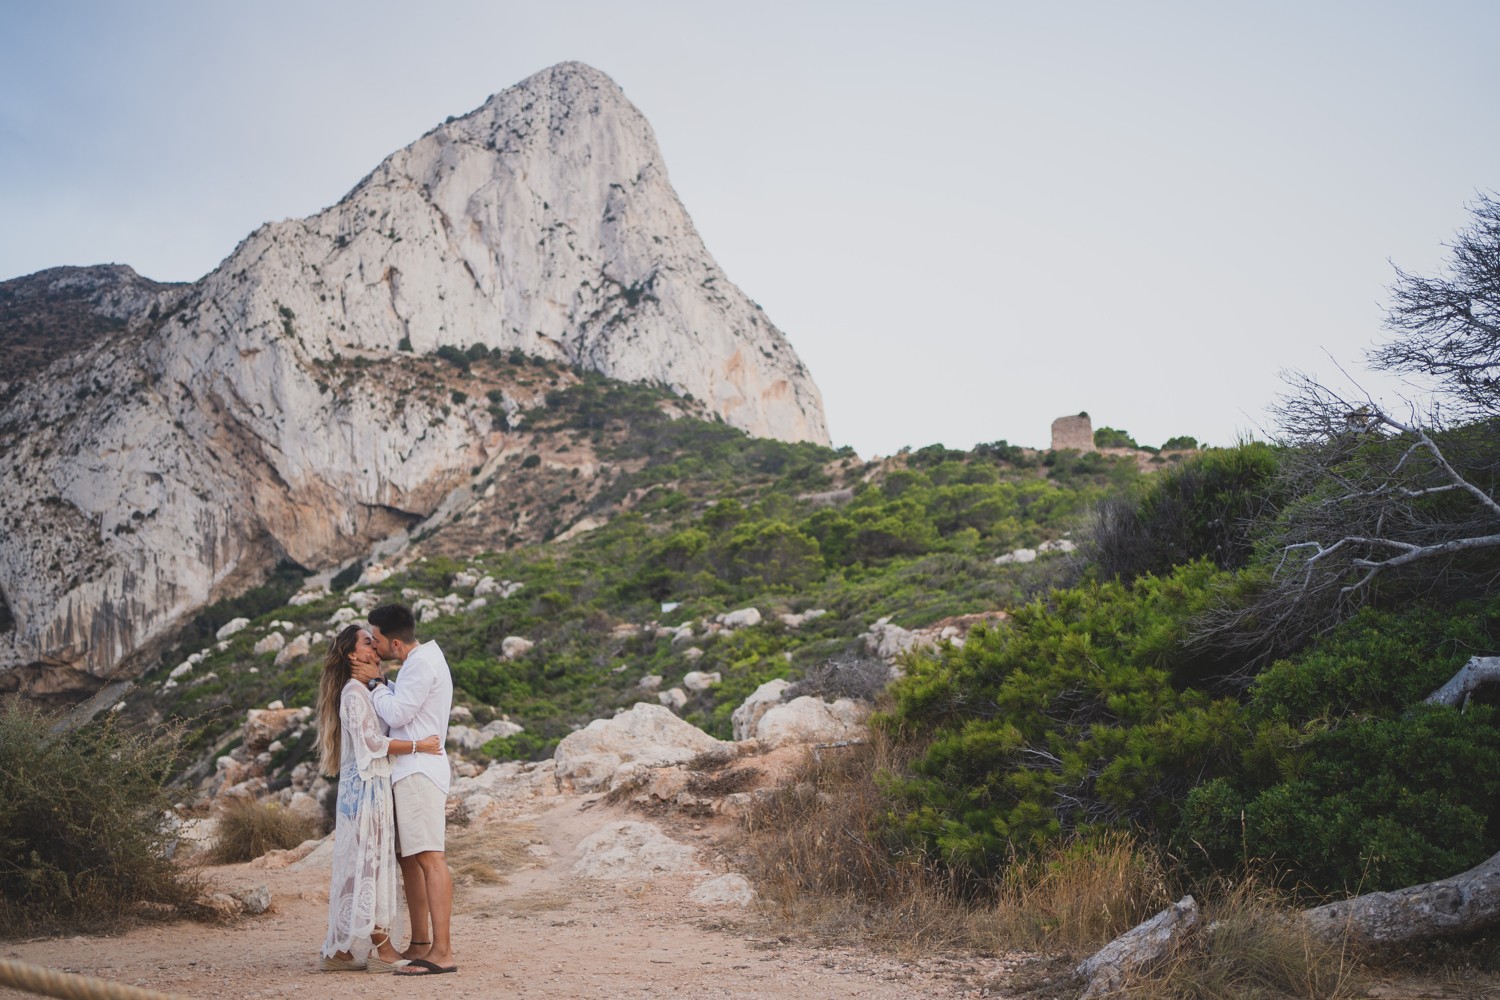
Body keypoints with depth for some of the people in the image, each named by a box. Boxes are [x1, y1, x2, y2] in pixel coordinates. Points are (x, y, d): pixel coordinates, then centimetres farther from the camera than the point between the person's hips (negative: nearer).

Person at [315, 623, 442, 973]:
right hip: (366, 785, -10)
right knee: (371, 863, -7)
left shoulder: (362, 691, 20)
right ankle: (382, 951, -5)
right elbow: (371, 741, -18)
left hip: (369, 786, 10)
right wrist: (417, 746, -18)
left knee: (358, 865, 9)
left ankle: (340, 951, 12)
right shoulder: (354, 691, -10)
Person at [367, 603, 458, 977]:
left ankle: (442, 952, -16)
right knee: (409, 859, 13)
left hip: (419, 771, -11)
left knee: (429, 858, -14)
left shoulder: (422, 664, -13)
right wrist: (383, 688, 8)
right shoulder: (421, 659, 19)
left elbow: (396, 714, -16)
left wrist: (376, 688, -1)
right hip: (409, 772, 11)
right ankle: (420, 944, 19)